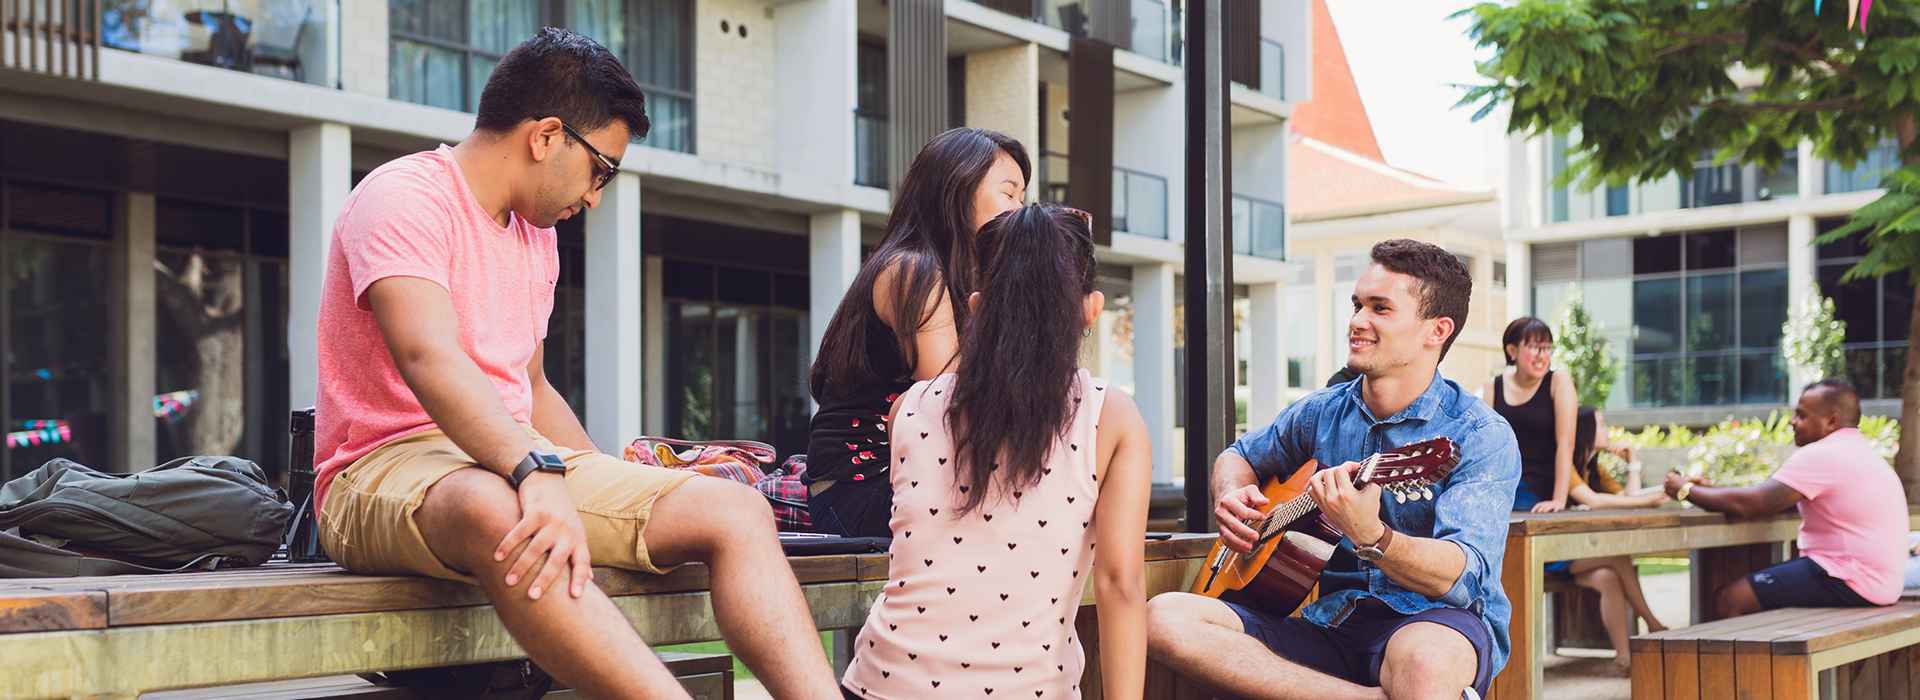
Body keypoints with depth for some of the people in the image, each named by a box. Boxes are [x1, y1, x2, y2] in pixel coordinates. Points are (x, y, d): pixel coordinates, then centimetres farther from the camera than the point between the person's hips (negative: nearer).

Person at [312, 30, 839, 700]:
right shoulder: (402, 198, -7)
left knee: (735, 509, -12)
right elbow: (429, 358, -25)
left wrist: (620, 488, 18)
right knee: (493, 511, -43)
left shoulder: (537, 236, 21)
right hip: (390, 465, -8)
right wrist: (537, 474, -40)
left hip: (521, 459, 8)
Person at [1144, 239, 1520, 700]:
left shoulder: (1481, 437, -7)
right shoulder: (1320, 414, 12)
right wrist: (1233, 497, 6)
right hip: (1329, 623, 8)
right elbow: (1239, 457, 32)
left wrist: (1369, 536, -40)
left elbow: (1465, 577, -21)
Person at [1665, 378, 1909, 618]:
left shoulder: (1821, 456, -15)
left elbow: (1745, 504, -18)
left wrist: (1686, 490, -5)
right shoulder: (1861, 451, 19)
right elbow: (1770, 495, 17)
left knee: (1728, 599, -12)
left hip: (1853, 585, -11)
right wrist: (1713, 490, 11)